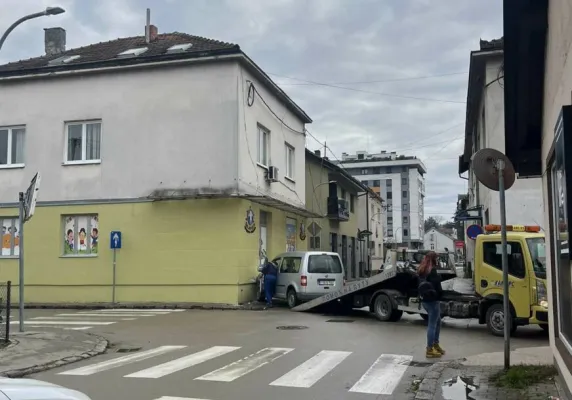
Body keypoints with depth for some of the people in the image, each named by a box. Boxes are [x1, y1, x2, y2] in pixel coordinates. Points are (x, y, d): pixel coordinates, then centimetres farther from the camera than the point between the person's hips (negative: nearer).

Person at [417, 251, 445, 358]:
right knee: (432, 324, -1)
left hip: (425, 300, 9)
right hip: (432, 300, -9)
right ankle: (430, 350, 5)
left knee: (437, 322, 21)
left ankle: (435, 345, 29)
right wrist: (440, 295, -5)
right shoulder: (432, 271, -18)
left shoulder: (422, 270, 10)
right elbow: (436, 286, -20)